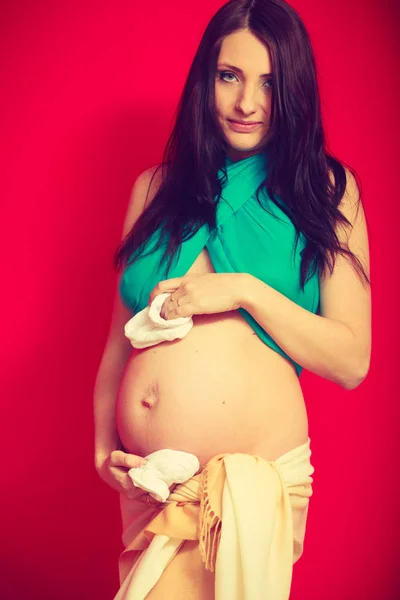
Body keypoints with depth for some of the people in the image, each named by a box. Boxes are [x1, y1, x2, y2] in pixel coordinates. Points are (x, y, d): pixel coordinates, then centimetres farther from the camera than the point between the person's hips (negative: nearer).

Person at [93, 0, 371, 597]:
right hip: (148, 478, 3)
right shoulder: (156, 188, 7)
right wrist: (102, 448, 3)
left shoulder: (328, 191, 0)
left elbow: (352, 363, -7)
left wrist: (245, 290, -16)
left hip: (257, 476, -3)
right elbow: (121, 336, 12)